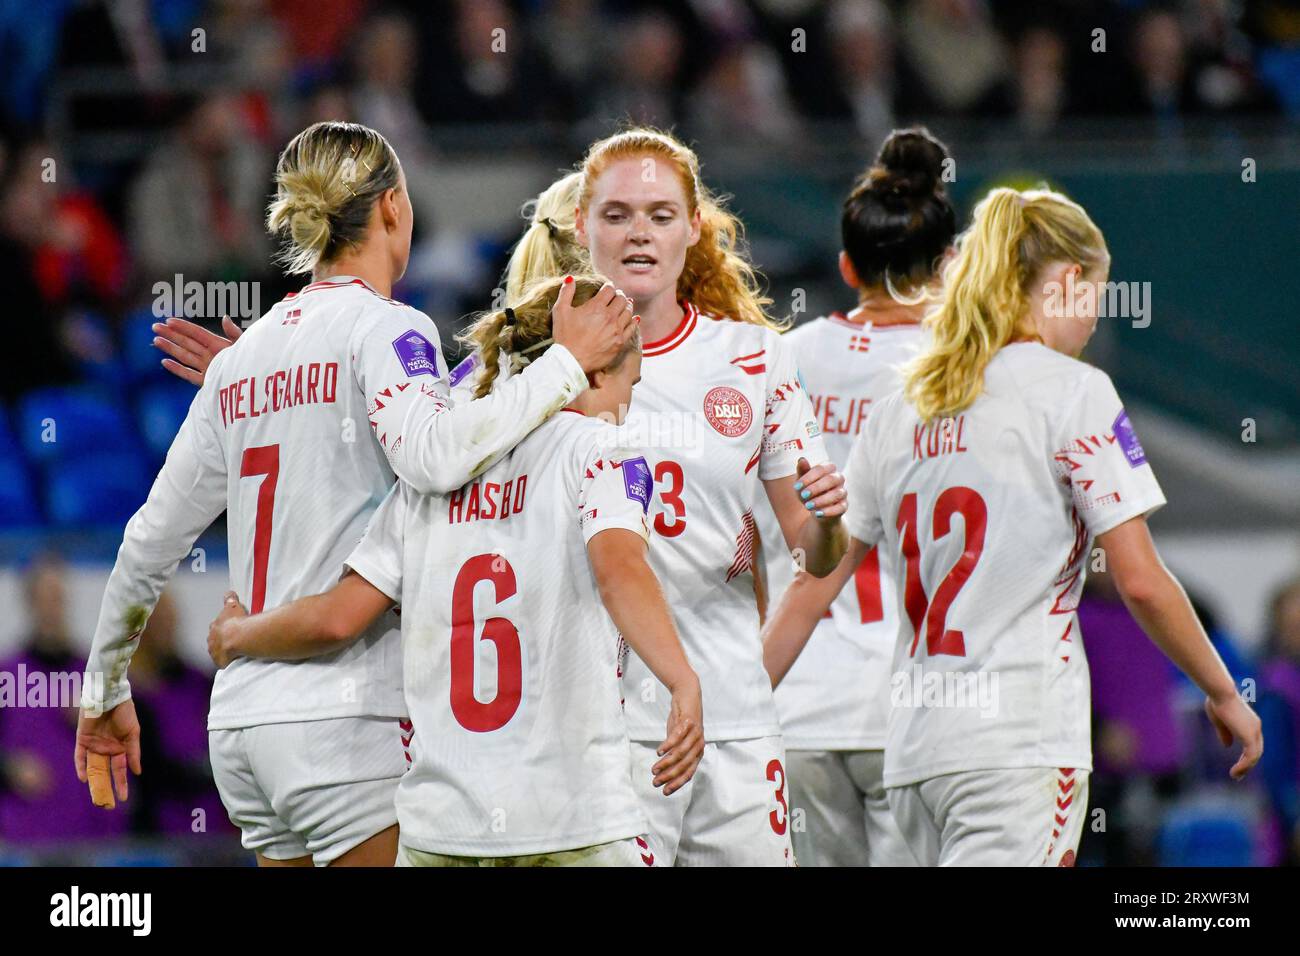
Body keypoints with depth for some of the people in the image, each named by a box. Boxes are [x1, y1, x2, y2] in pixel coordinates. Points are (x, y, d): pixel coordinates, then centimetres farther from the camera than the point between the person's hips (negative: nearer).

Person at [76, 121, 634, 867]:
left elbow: (152, 538, 19)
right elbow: (431, 457, -26)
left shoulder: (241, 357, 15)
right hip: (345, 716, -8)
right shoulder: (385, 329, -5)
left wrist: (104, 690, 29)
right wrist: (567, 362, -19)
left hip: (241, 717, 8)